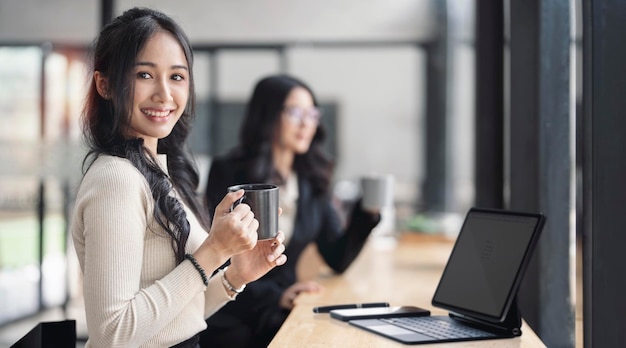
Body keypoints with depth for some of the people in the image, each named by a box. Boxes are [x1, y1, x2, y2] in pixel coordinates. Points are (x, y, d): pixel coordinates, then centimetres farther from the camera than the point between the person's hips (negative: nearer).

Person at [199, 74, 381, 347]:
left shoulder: (311, 180, 8)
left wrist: (365, 215, -9)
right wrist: (275, 297, -24)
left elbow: (338, 260, 6)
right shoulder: (228, 172, -7)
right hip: (230, 319, -5)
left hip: (283, 314, 5)